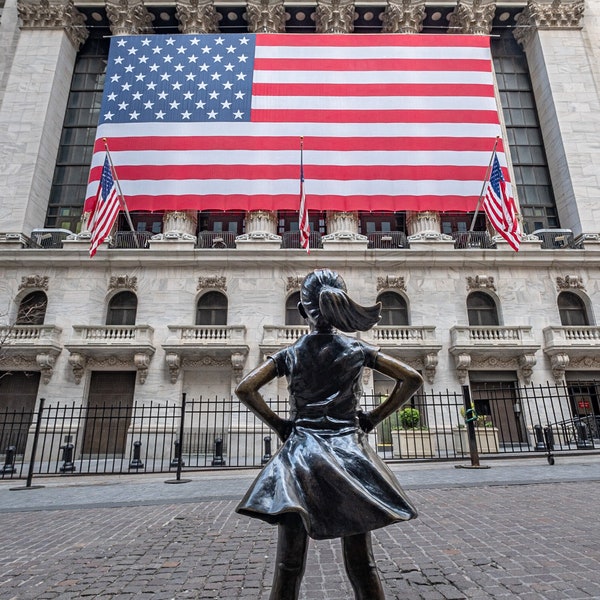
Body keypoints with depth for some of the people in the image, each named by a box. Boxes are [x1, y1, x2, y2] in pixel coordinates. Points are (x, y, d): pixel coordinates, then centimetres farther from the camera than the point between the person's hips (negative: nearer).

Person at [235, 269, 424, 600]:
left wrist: (278, 423, 3)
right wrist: (373, 418, 4)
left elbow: (244, 389, -4)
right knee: (362, 566, 10)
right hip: (349, 454, 1)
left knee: (288, 568, 8)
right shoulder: (358, 349, 2)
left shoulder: (289, 354, 2)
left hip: (299, 455, 0)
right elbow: (412, 379, 1)